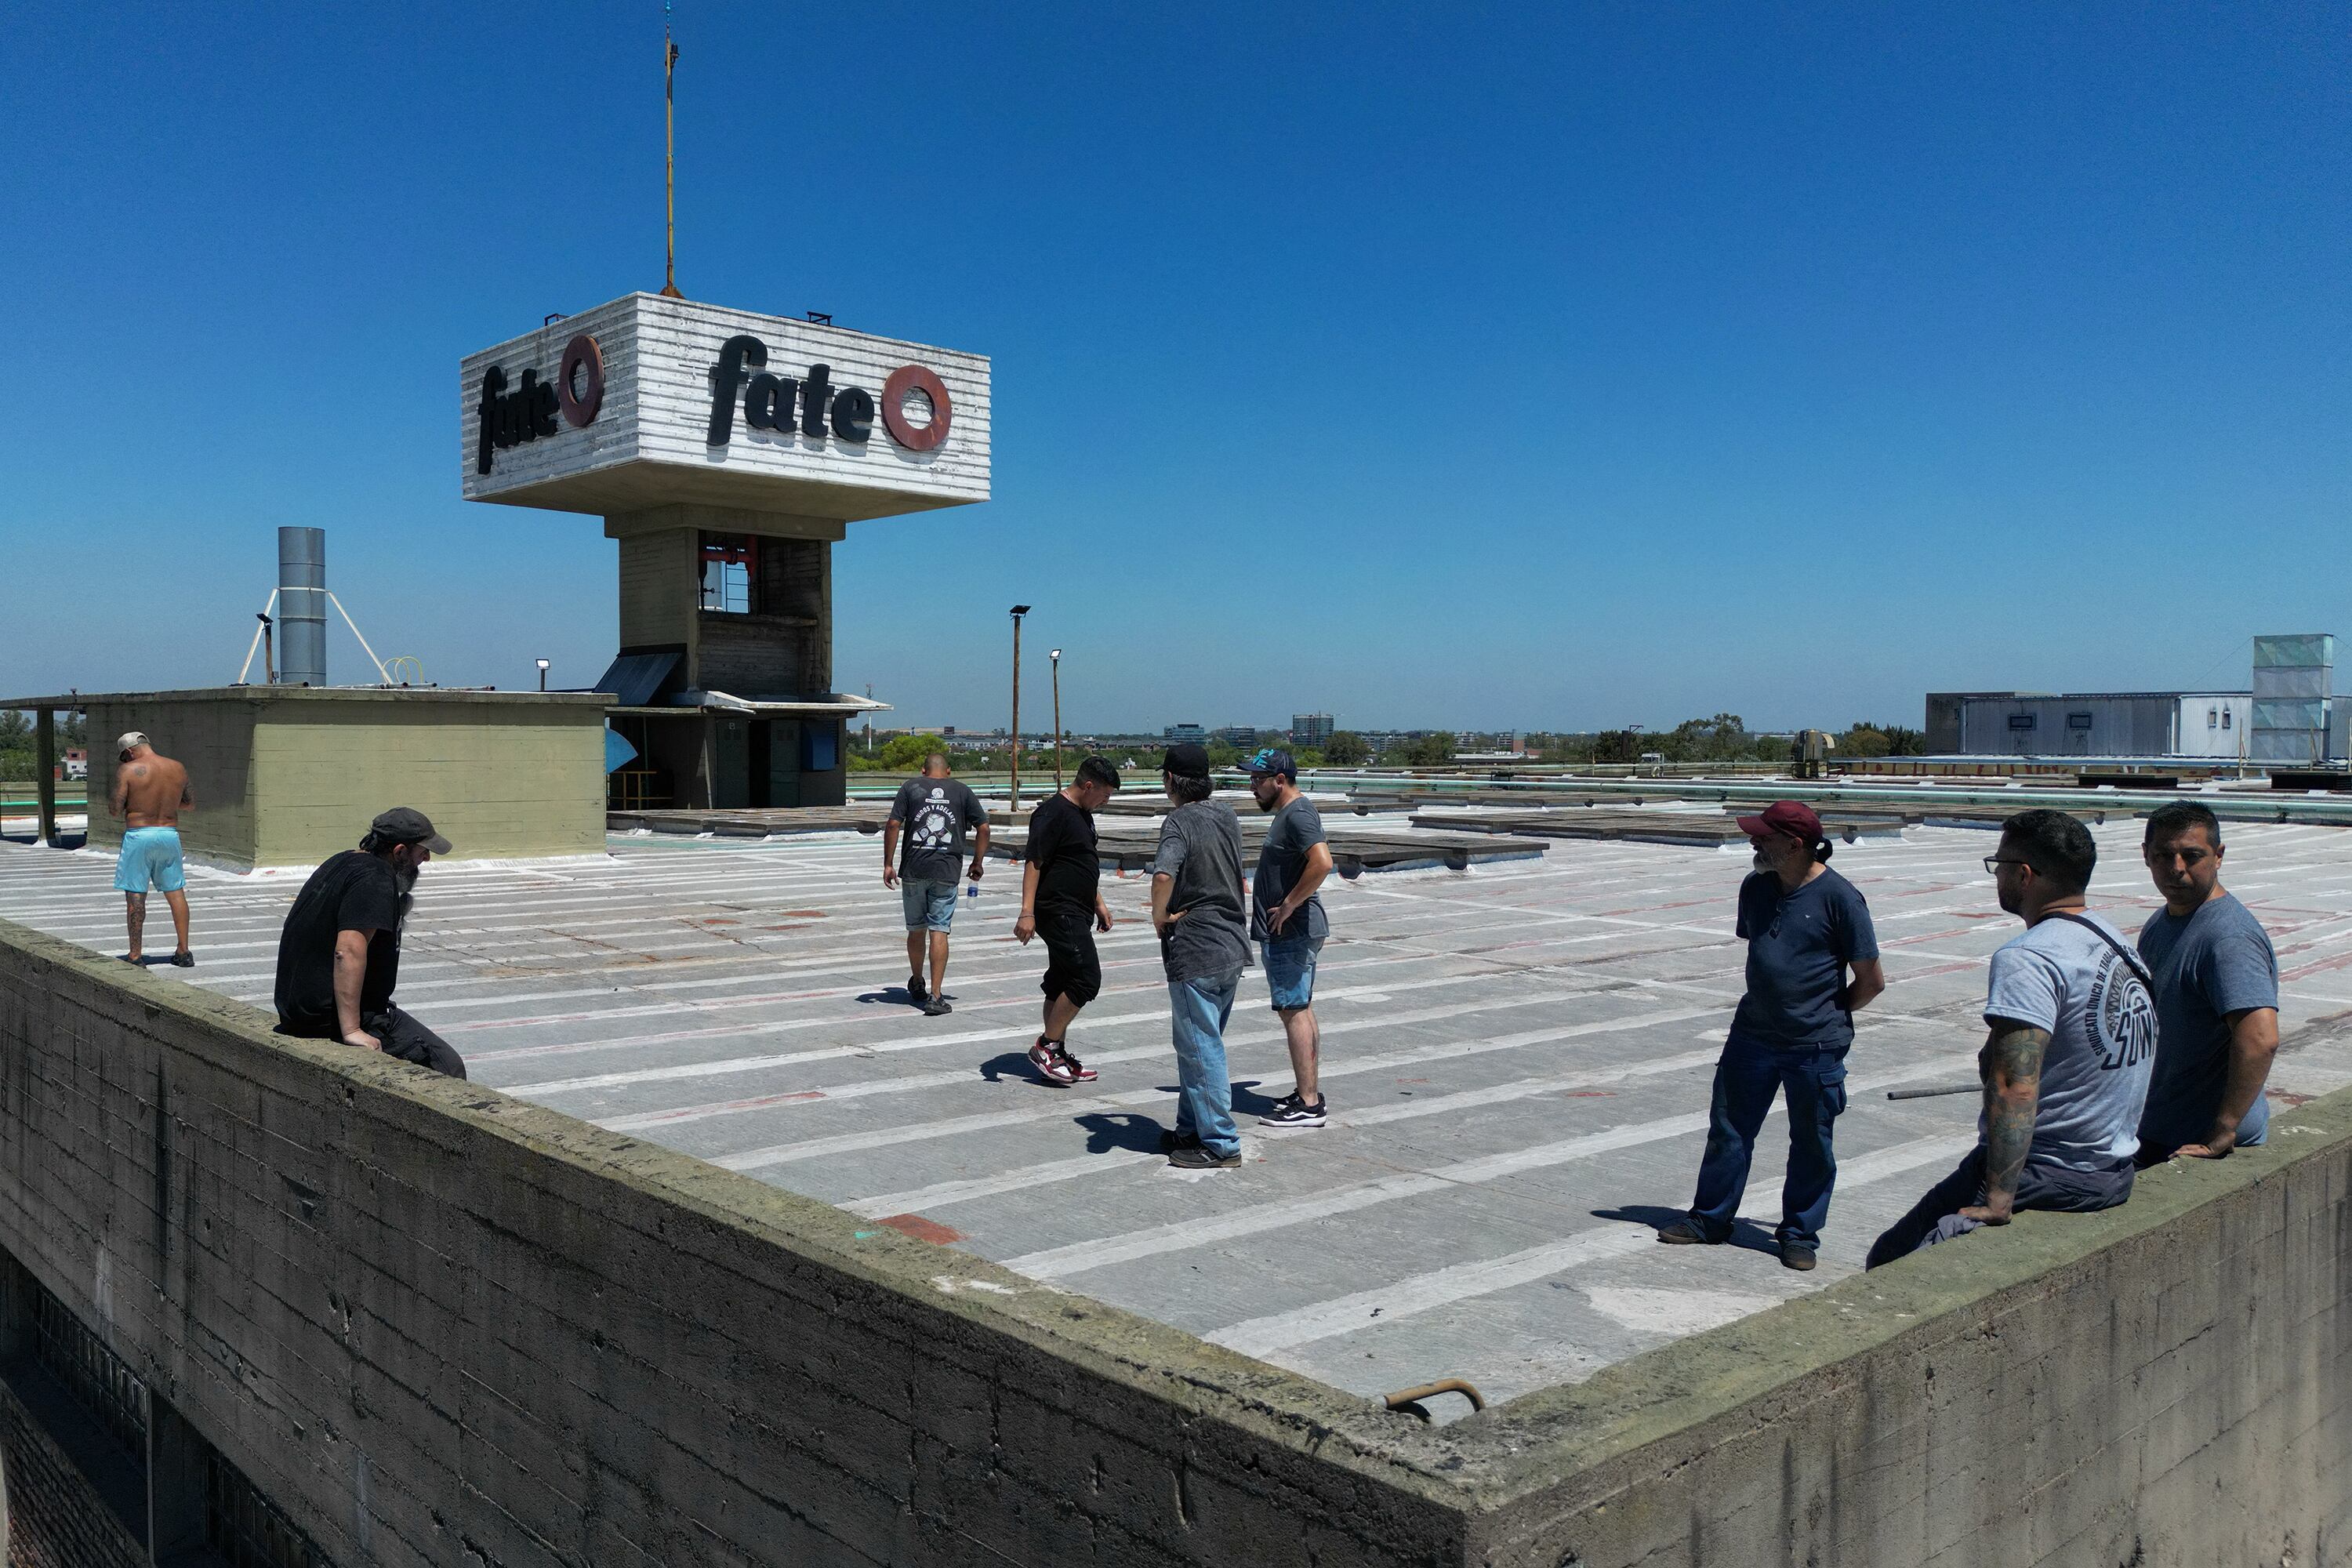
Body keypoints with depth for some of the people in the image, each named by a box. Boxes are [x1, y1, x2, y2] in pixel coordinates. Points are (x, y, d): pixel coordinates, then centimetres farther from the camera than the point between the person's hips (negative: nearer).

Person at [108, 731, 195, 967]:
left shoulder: (128, 770, -9)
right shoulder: (178, 769, 5)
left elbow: (116, 809, -10)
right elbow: (189, 803, 15)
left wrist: (110, 804, 11)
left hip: (139, 835, -4)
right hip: (170, 833, 4)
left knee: (135, 896, 2)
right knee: (176, 892, 9)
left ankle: (135, 954, 5)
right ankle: (184, 952, 11)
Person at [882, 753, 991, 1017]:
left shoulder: (910, 788, 7)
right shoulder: (963, 791, 8)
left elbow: (893, 825, -1)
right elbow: (983, 828, 6)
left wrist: (888, 864, 3)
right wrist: (978, 863, 15)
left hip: (913, 870, 1)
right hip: (946, 871, -1)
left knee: (915, 929, 15)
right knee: (939, 931, -2)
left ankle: (916, 985, 32)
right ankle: (935, 996, -8)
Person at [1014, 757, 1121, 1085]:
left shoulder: (1082, 813, 18)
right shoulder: (1053, 812, -14)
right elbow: (1033, 862, -19)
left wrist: (1098, 903, 30)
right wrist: (1027, 912, -24)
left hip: (1077, 913, 10)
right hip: (1059, 911, -10)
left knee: (1062, 983, 12)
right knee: (1087, 978, -14)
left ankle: (1057, 1055, 18)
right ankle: (1045, 1047, -6)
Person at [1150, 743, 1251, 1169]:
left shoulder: (1180, 822, -15)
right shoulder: (1227, 817, 10)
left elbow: (1164, 875, -33)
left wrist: (1159, 916, -17)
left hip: (1195, 951, -9)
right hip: (1233, 945, 9)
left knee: (1200, 1048, -1)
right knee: (1201, 1043, 19)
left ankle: (1219, 1145, 5)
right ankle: (1192, 1129, 29)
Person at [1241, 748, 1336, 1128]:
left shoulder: (1298, 814, -17)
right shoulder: (1288, 813, 17)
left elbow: (1322, 863, -31)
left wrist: (1288, 905, -23)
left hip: (1291, 931, -11)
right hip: (1286, 931, 11)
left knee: (1294, 1011, -9)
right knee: (1301, 1010, 14)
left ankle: (1309, 1104, -8)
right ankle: (1309, 1093, 21)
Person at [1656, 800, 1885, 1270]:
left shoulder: (1839, 897, -14)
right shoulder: (1756, 888, 4)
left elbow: (1872, 980, -6)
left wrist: (1827, 1016, 4)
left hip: (1816, 1047, -5)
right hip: (1752, 1035, 5)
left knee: (1811, 1144, 8)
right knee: (1728, 1130, 10)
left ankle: (1800, 1234, 24)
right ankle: (1710, 1218, 25)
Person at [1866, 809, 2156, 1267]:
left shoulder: (2027, 959, -19)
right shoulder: (2118, 944, 10)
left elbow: (2014, 1089, -27)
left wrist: (1998, 1201, -27)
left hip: (2046, 1175, -9)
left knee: (1890, 1265, -5)